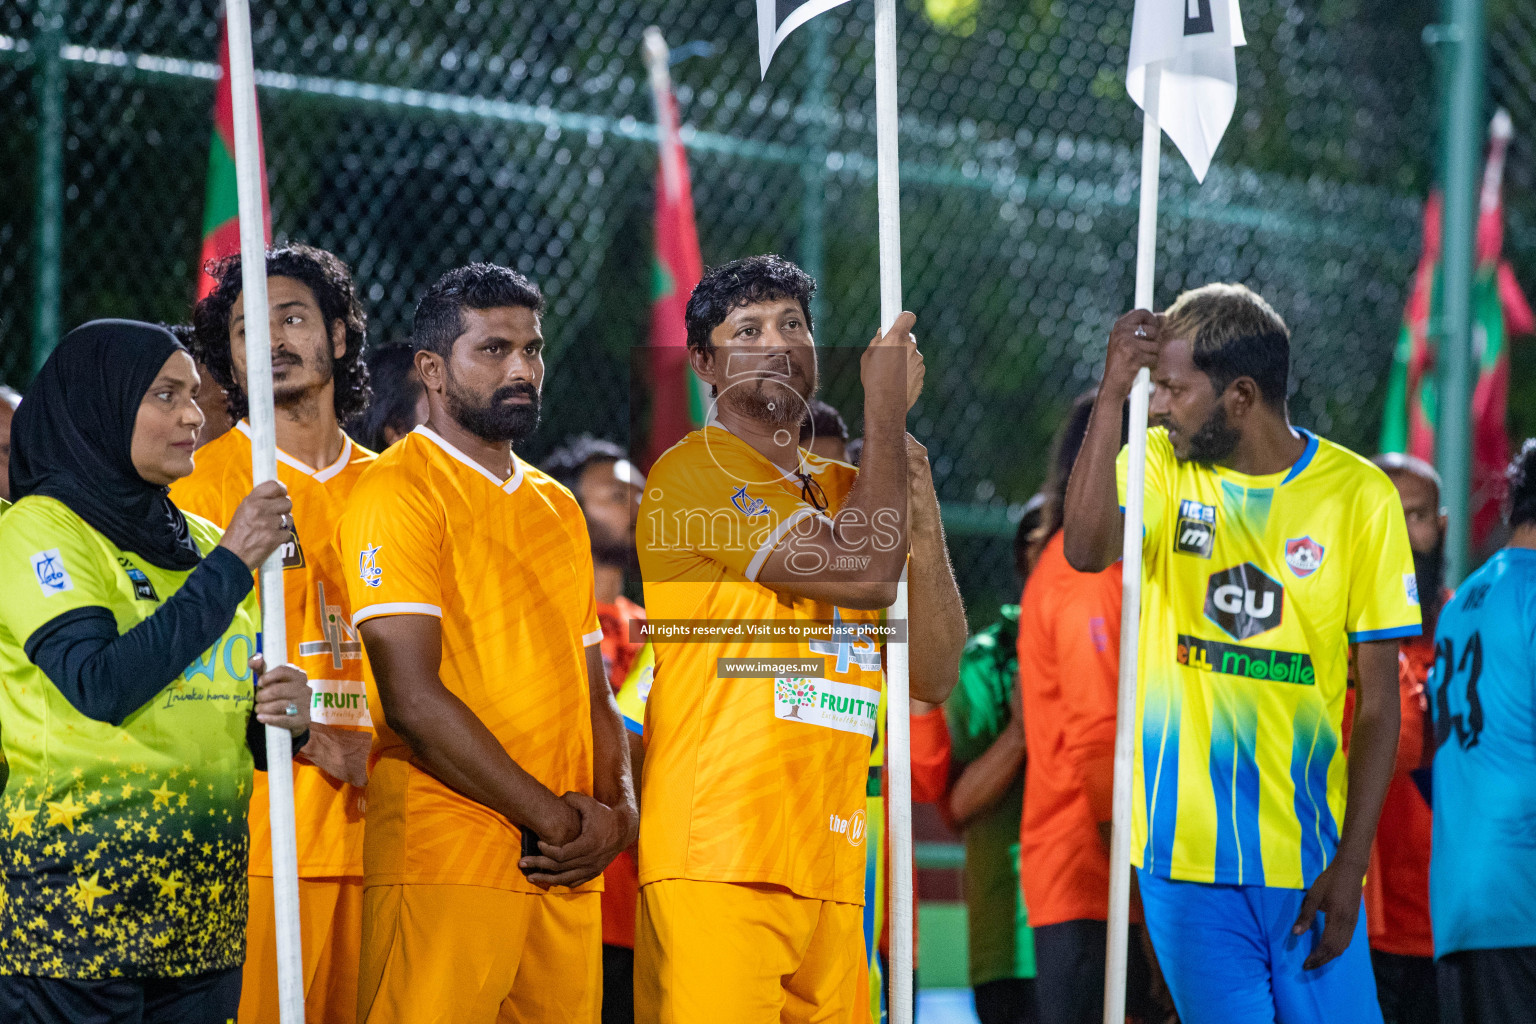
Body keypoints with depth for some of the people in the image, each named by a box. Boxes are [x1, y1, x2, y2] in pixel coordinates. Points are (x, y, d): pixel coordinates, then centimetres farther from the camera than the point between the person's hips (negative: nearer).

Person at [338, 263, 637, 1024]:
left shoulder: (556, 506, 20)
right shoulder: (397, 491, -5)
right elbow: (413, 700, -14)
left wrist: (615, 812, 1)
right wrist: (551, 818, -10)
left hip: (568, 874, 7)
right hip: (446, 870, -7)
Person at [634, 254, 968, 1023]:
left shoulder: (843, 489, 20)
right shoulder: (693, 474, -3)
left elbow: (933, 679, 14)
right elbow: (862, 572, -16)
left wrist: (922, 520, 2)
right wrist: (886, 406, -5)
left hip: (832, 866, 7)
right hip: (717, 864, -7)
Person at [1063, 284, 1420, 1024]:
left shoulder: (1358, 495, -3)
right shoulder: (1159, 467, 1)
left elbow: (1378, 693, -2)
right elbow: (1087, 549, -21)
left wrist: (1352, 860, -8)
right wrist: (1111, 394, -25)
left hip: (1307, 853, -1)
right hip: (1185, 847, 1)